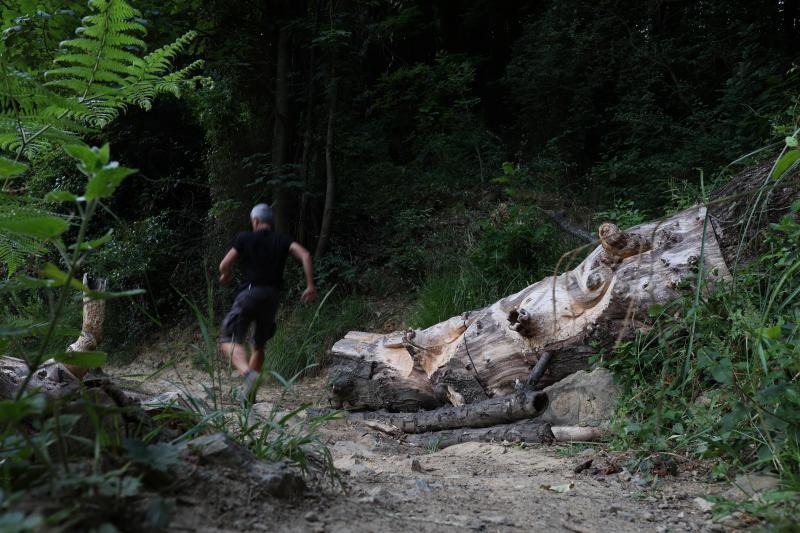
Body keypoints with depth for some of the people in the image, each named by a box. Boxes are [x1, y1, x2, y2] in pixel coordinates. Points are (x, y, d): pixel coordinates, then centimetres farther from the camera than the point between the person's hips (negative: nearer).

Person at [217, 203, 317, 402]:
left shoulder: (245, 238, 7)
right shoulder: (282, 240, 13)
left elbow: (224, 265, 5)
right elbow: (305, 255, -3)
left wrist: (226, 276, 28)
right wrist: (310, 286, -3)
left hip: (249, 294, -4)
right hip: (272, 297, 4)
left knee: (229, 341, -9)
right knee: (258, 346, 20)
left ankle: (249, 375, -37)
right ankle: (249, 394, 20)